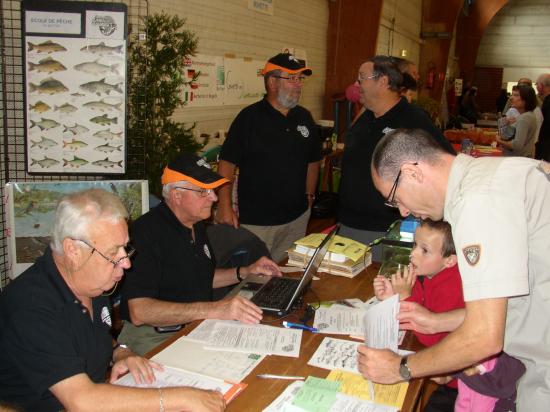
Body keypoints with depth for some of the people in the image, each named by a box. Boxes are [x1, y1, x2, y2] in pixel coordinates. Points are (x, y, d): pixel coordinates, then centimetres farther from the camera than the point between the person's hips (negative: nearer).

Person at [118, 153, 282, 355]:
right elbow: (139, 312, -29)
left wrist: (246, 272, 12)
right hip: (154, 337, -8)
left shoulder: (196, 225, 10)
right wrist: (213, 309, -34)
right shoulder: (147, 231, -20)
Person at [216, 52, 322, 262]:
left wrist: (309, 195, 15)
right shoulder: (250, 117, -9)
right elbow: (227, 162, -10)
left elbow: (313, 160, 18)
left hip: (298, 217, 5)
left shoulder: (304, 117, 8)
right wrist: (225, 206, -16)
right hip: (256, 220, -5)